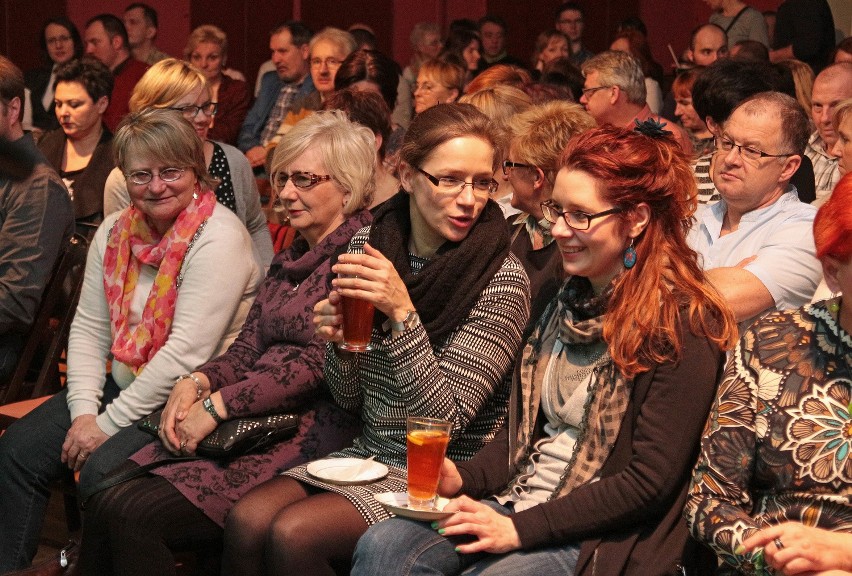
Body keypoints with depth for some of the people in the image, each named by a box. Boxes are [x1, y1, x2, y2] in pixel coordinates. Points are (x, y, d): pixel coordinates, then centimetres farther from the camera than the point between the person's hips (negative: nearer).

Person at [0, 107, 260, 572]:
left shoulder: (218, 237, -17)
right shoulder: (115, 230, 7)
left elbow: (188, 351, -23)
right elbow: (89, 328, 6)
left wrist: (109, 423, -18)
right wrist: (84, 411, -9)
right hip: (123, 385, 7)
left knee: (102, 472, -27)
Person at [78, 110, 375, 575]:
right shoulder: (290, 258, 20)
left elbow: (322, 360, -17)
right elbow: (248, 349, 16)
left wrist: (217, 404, -16)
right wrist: (197, 382, -5)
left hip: (314, 433, -8)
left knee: (134, 514, -21)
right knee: (104, 499, -10)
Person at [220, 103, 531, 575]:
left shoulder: (501, 280, -14)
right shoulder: (369, 243, 0)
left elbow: (444, 423, -17)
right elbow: (351, 400, 7)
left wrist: (402, 313, -27)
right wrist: (339, 341, -15)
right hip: (368, 453, 5)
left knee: (293, 533, -25)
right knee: (246, 521, -20)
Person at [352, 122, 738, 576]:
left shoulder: (683, 323, -12)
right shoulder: (568, 300, 12)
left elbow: (649, 482, -15)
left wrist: (522, 529, -17)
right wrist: (464, 477, -1)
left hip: (608, 538, -6)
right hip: (521, 501, 7)